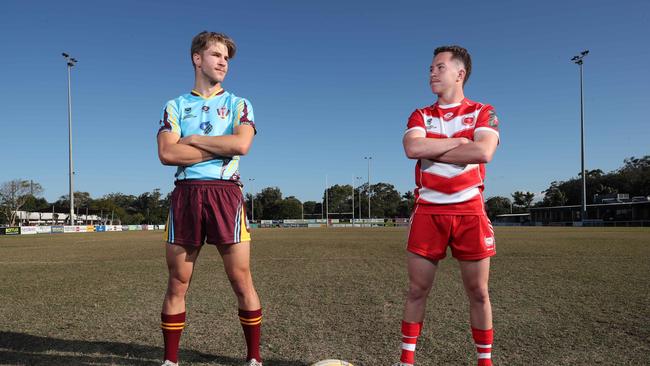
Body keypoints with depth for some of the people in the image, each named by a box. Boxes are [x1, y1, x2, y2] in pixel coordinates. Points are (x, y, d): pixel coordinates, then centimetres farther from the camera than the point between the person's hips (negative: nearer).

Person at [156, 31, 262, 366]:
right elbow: (166, 153, -4)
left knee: (241, 280, -1)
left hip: (226, 193, -1)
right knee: (177, 284, 6)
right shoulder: (175, 106, 13)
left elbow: (241, 144, -10)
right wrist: (221, 148, -6)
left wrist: (192, 139, -3)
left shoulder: (238, 105, 11)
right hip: (185, 194, 1)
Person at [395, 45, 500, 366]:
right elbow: (412, 148, -12)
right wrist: (460, 141, -10)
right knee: (417, 290, 4)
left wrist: (432, 151, -9)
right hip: (428, 210, 1)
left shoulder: (483, 112, 5)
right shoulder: (420, 116, 10)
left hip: (470, 209, -1)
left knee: (478, 293, 6)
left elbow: (484, 152, -15)